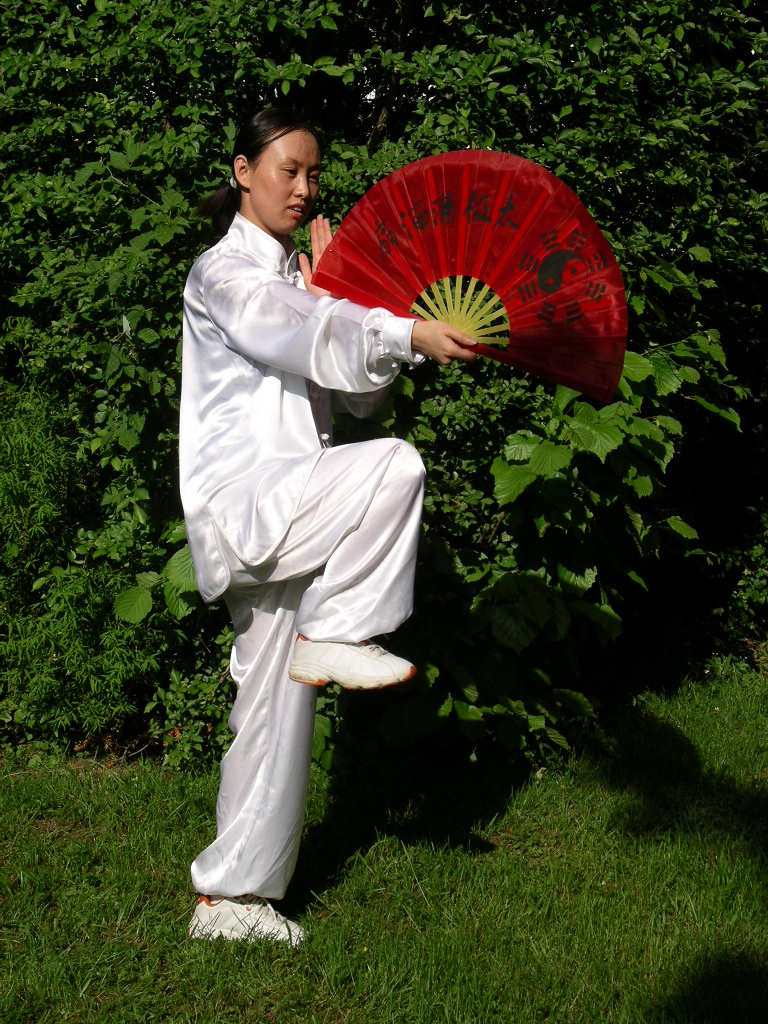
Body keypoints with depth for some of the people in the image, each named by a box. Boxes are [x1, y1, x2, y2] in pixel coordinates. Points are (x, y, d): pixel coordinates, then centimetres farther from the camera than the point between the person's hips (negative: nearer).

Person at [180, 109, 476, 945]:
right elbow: (297, 337, -23)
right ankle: (331, 637, -16)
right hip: (240, 502, -8)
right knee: (395, 465, -28)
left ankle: (230, 894, 15)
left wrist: (343, 302, 2)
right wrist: (408, 334, -34)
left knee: (277, 707, 7)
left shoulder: (299, 276, 22)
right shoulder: (223, 273, -2)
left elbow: (357, 393, 15)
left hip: (286, 518, 8)